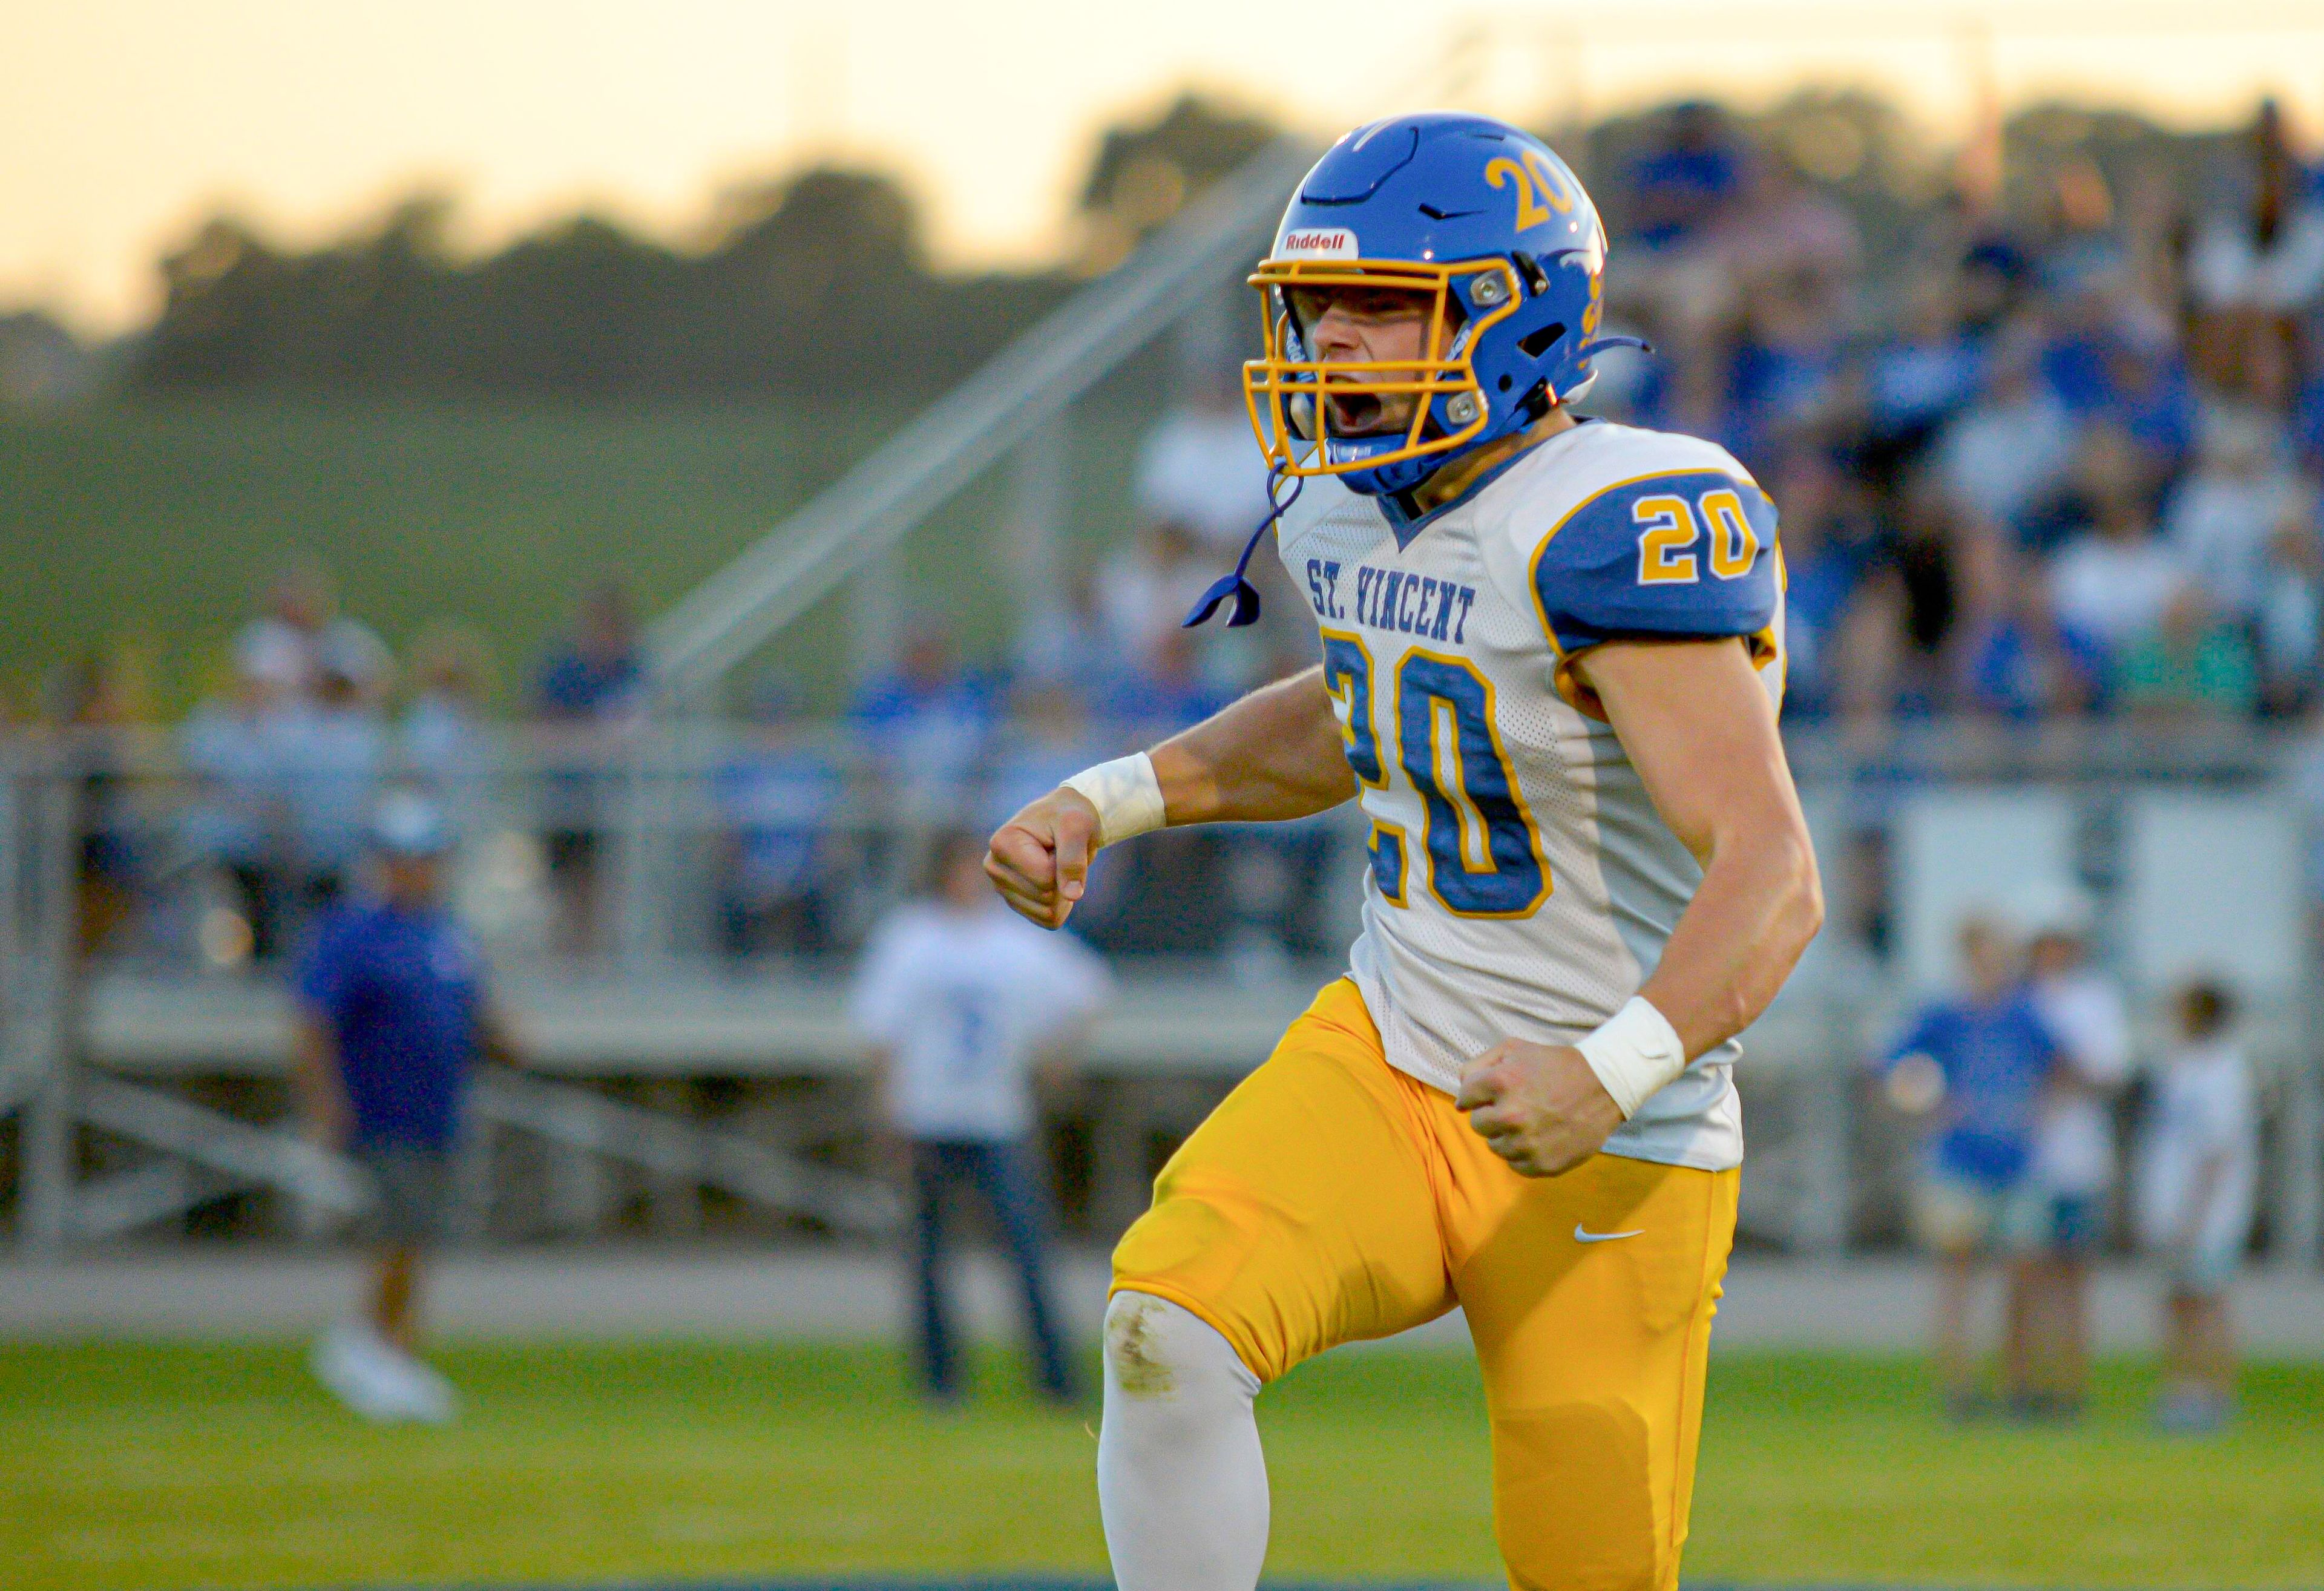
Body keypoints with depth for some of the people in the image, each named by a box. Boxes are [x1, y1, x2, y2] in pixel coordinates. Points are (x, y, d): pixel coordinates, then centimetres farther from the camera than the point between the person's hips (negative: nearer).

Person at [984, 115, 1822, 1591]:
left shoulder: (1624, 528, -22)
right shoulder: (1360, 513, 4)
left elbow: (1773, 875, -29)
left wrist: (1617, 1071, -44)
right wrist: (1109, 801, 16)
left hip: (1611, 1161, -6)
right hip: (1385, 1060, 6)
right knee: (1166, 1332, -21)